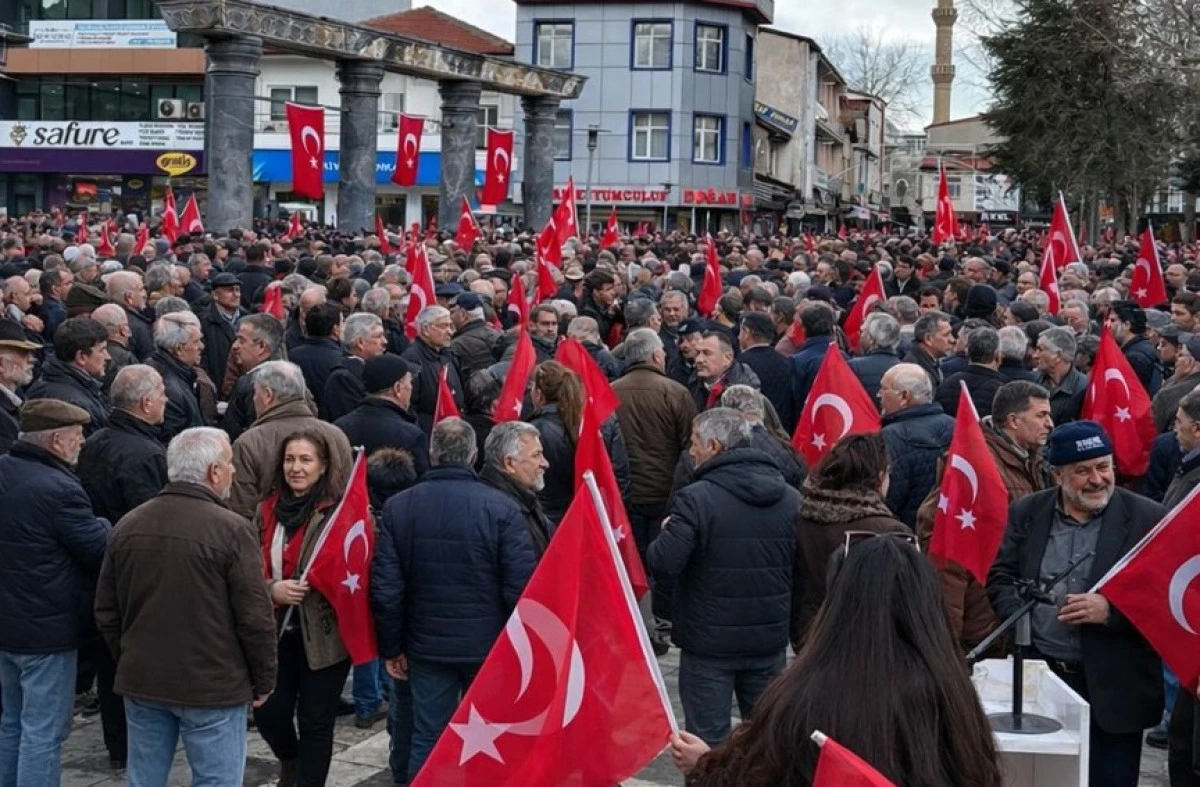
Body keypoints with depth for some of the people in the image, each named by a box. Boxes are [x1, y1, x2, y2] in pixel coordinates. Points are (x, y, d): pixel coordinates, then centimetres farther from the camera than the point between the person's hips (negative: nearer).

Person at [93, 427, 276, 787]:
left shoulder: (128, 525, 3)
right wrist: (263, 680, -1)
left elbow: (106, 611, 10)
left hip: (141, 681, 6)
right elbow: (254, 617, -14)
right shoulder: (231, 530, -15)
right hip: (212, 686, -5)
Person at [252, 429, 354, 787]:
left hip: (324, 634, -4)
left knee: (315, 721, 5)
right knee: (268, 713, 8)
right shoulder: (267, 510, 6)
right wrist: (271, 589, -11)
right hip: (277, 631, 4)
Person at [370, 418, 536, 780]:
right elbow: (521, 588, -15)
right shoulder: (502, 508, -14)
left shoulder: (398, 508, -6)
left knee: (427, 739, 10)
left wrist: (391, 648, 6)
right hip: (490, 645, -1)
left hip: (427, 646, 2)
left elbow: (385, 590, -5)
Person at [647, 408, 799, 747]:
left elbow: (664, 562, -20)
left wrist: (667, 532, -1)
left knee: (707, 739, 5)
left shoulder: (696, 499, -17)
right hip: (770, 640, 5)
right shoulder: (792, 499, 1)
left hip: (709, 642, -5)